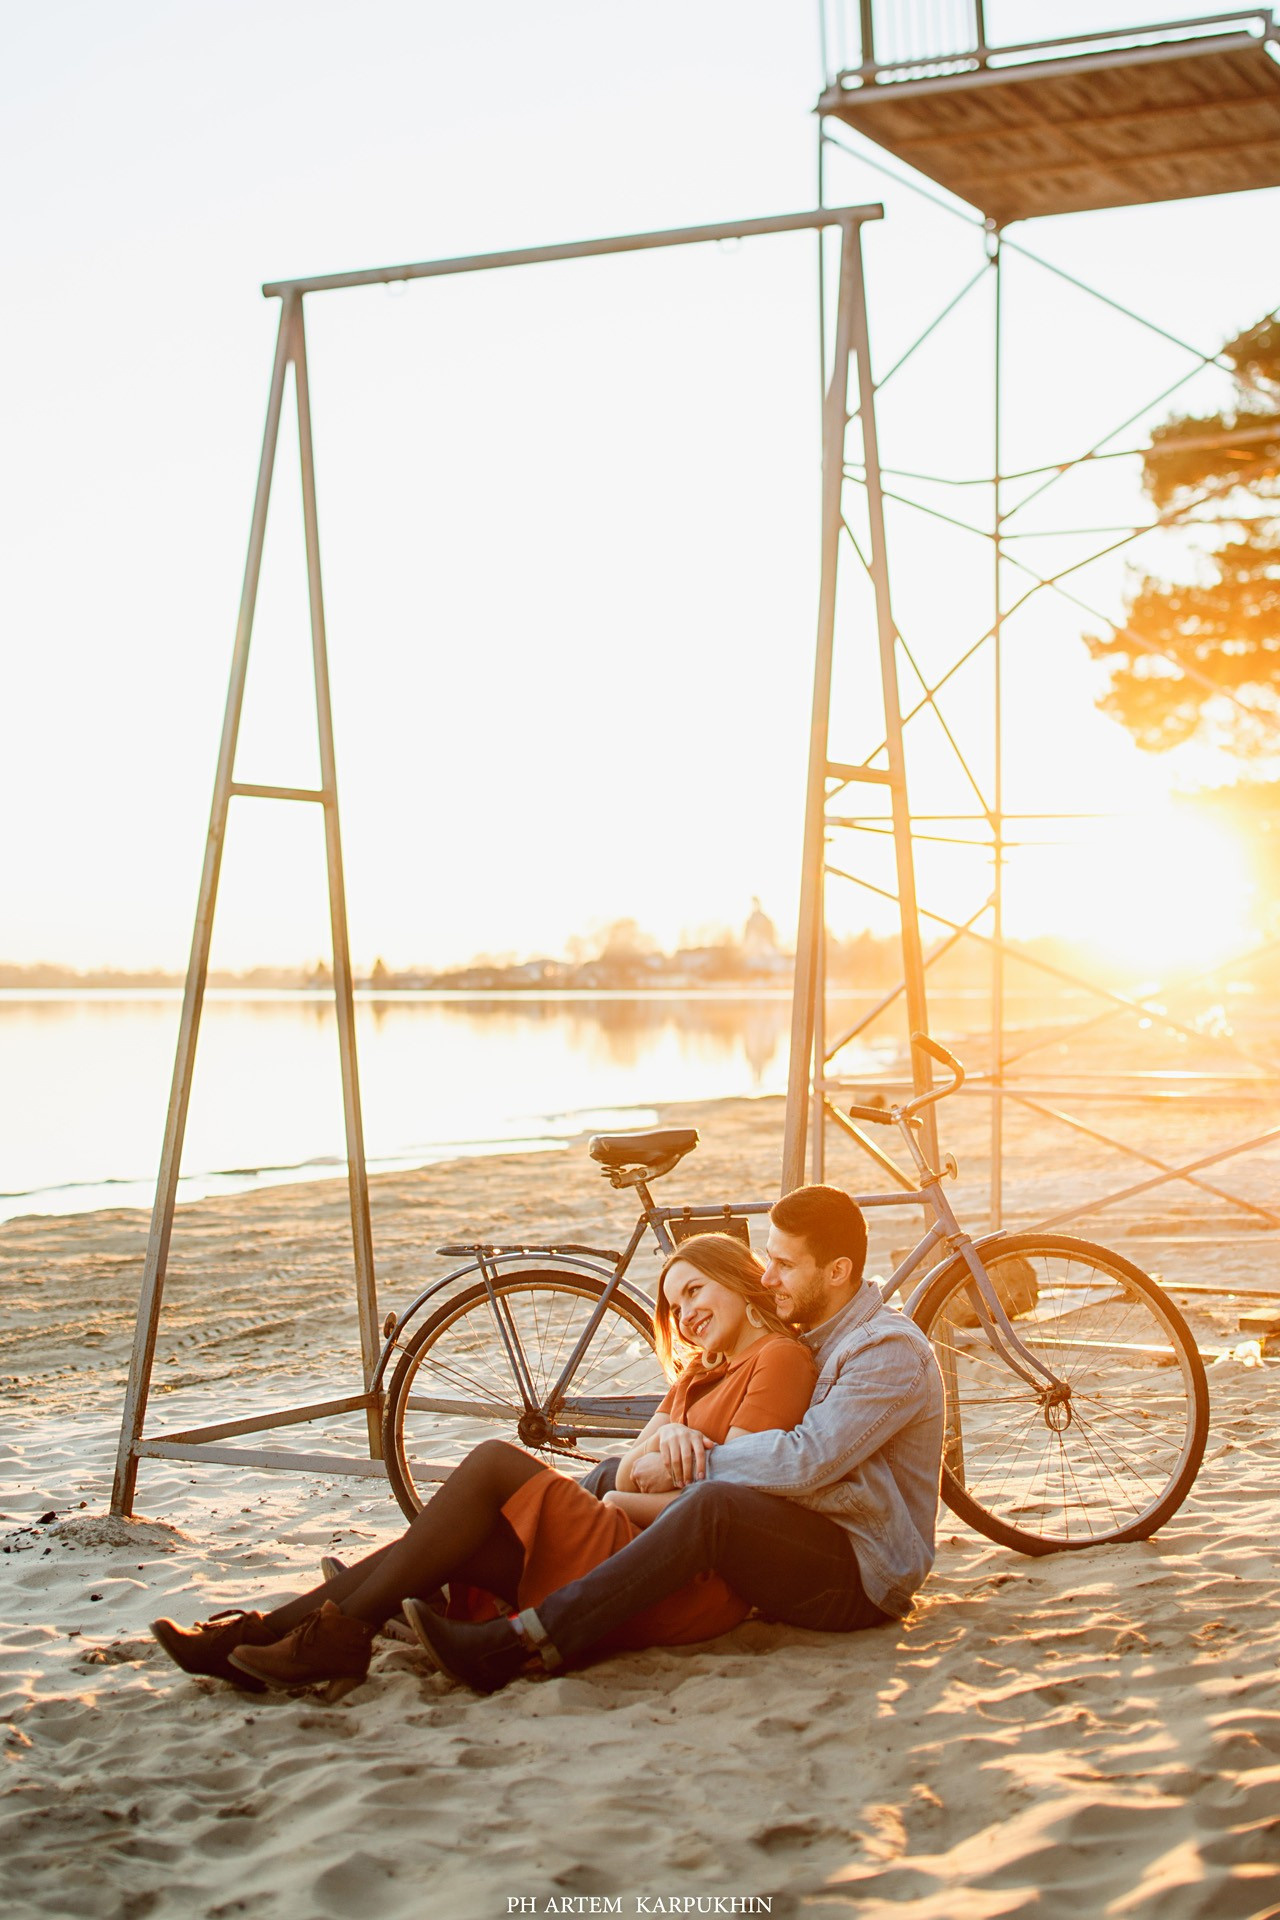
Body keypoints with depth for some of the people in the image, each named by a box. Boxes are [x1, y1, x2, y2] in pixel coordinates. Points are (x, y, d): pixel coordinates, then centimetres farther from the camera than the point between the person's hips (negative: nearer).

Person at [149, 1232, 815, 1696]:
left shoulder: (780, 1357, -1)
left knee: (495, 1463, -20)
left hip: (695, 1586, -8)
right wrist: (656, 1446, -6)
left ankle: (340, 1638, -21)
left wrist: (617, 1503, 3)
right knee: (440, 1544, -9)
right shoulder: (699, 1376, 28)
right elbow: (627, 1476, 16)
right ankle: (253, 1639, -15)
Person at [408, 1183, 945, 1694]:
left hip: (862, 1578, -9)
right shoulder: (800, 1335, 13)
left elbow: (806, 1460, -27)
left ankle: (517, 1645, -41)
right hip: (793, 1543, 9)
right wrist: (676, 1431, -12)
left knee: (713, 1502, -35)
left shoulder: (891, 1351, -15)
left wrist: (687, 1464, -22)